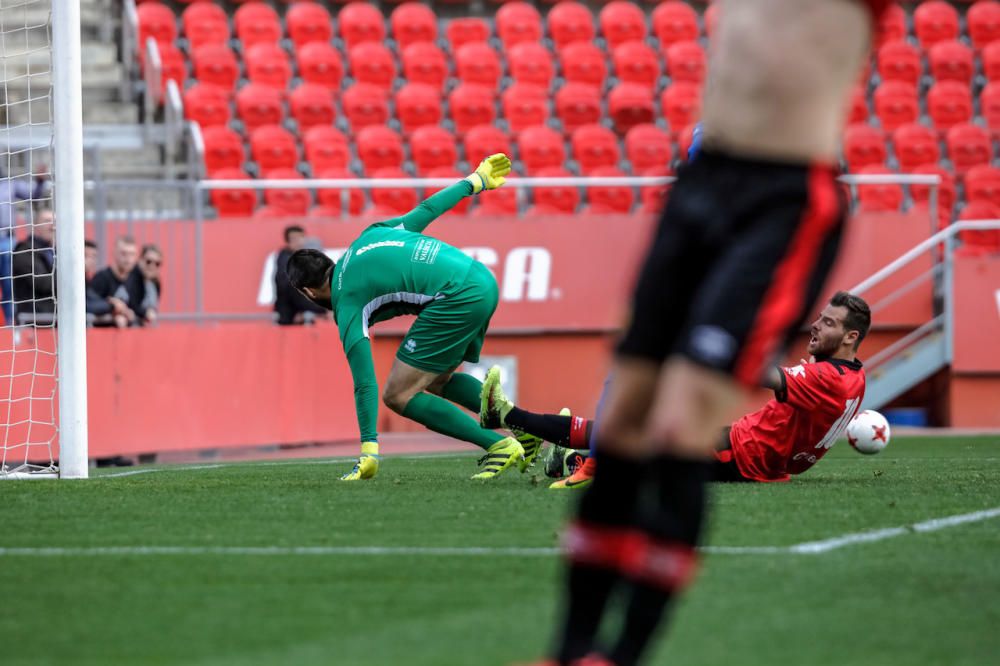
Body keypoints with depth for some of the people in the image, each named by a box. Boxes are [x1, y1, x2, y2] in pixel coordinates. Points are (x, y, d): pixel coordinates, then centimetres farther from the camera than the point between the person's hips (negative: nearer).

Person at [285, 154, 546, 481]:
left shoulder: (347, 304, -1)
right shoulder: (370, 236, 19)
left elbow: (365, 384, -7)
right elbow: (428, 209, 25)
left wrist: (368, 452, -7)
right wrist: (476, 179, 42)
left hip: (457, 299, -9)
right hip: (483, 280, 9)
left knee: (398, 395, 0)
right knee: (435, 380, 25)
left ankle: (499, 445, -5)